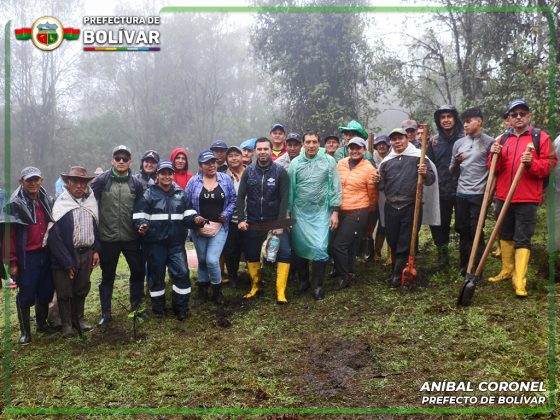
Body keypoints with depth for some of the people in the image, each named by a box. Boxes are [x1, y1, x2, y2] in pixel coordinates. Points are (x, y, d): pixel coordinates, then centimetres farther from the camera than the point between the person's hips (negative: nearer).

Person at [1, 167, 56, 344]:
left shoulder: (46, 200, 8)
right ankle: (25, 331, 19)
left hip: (46, 254, 5)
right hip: (27, 257, -5)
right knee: (26, 295, 4)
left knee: (46, 292, 13)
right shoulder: (15, 204, -9)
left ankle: (42, 323, 32)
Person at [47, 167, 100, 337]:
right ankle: (66, 324, 24)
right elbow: (54, 236, -14)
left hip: (86, 254, 5)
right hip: (65, 255, -4)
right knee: (64, 292, 8)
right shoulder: (60, 204, -13)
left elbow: (96, 227, 12)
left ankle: (78, 319, 33)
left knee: (82, 289, 16)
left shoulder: (91, 202, 3)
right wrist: (67, 263, -14)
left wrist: (96, 250, 4)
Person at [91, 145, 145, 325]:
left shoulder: (136, 183, 2)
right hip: (108, 238, -2)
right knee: (107, 276, 12)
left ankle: (137, 307, 30)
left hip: (131, 237, 2)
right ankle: (105, 313, 26)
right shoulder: (102, 180, -5)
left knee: (138, 272, 11)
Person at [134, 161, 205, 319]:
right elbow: (140, 216, -3)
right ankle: (158, 308, 24)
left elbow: (187, 215, 11)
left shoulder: (181, 194, 10)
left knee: (182, 273, -2)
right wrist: (142, 225, -24)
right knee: (157, 275, 8)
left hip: (176, 242, 2)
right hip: (155, 243, -2)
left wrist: (195, 219, -10)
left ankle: (181, 308, 14)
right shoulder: (148, 194, 0)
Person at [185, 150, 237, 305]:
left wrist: (225, 215, -10)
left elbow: (232, 201, 4)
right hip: (199, 227, 1)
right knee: (202, 260, 14)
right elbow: (186, 204, 0)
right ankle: (202, 291, 32)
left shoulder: (225, 179, 0)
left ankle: (217, 290, 11)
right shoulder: (194, 181, -2)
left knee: (212, 260, -12)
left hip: (219, 227, -1)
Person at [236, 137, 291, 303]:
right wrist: (241, 219, -7)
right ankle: (255, 286, 29)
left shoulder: (280, 171, -7)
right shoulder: (248, 171, 0)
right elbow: (241, 197, 1)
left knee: (284, 253, -13)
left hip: (275, 220, -2)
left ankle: (280, 291, -4)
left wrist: (280, 223, -16)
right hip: (253, 221, 3)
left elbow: (284, 199, -10)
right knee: (251, 254, 10)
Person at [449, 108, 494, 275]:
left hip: (479, 194, -5)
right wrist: (456, 163, -7)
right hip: (461, 194, 5)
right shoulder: (458, 143, 10)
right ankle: (464, 265, 21)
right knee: (462, 230, 10)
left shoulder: (489, 142, -3)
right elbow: (452, 171, 13)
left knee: (476, 231, -2)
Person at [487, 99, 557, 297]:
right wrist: (494, 156, -11)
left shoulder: (541, 137, 1)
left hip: (527, 198, -4)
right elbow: (495, 169, 9)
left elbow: (548, 165, -4)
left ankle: (519, 281, -2)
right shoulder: (502, 139, 12)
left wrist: (531, 163, -23)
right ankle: (507, 270, 29)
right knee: (505, 235, 15)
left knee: (522, 239, -4)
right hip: (503, 196, 5)